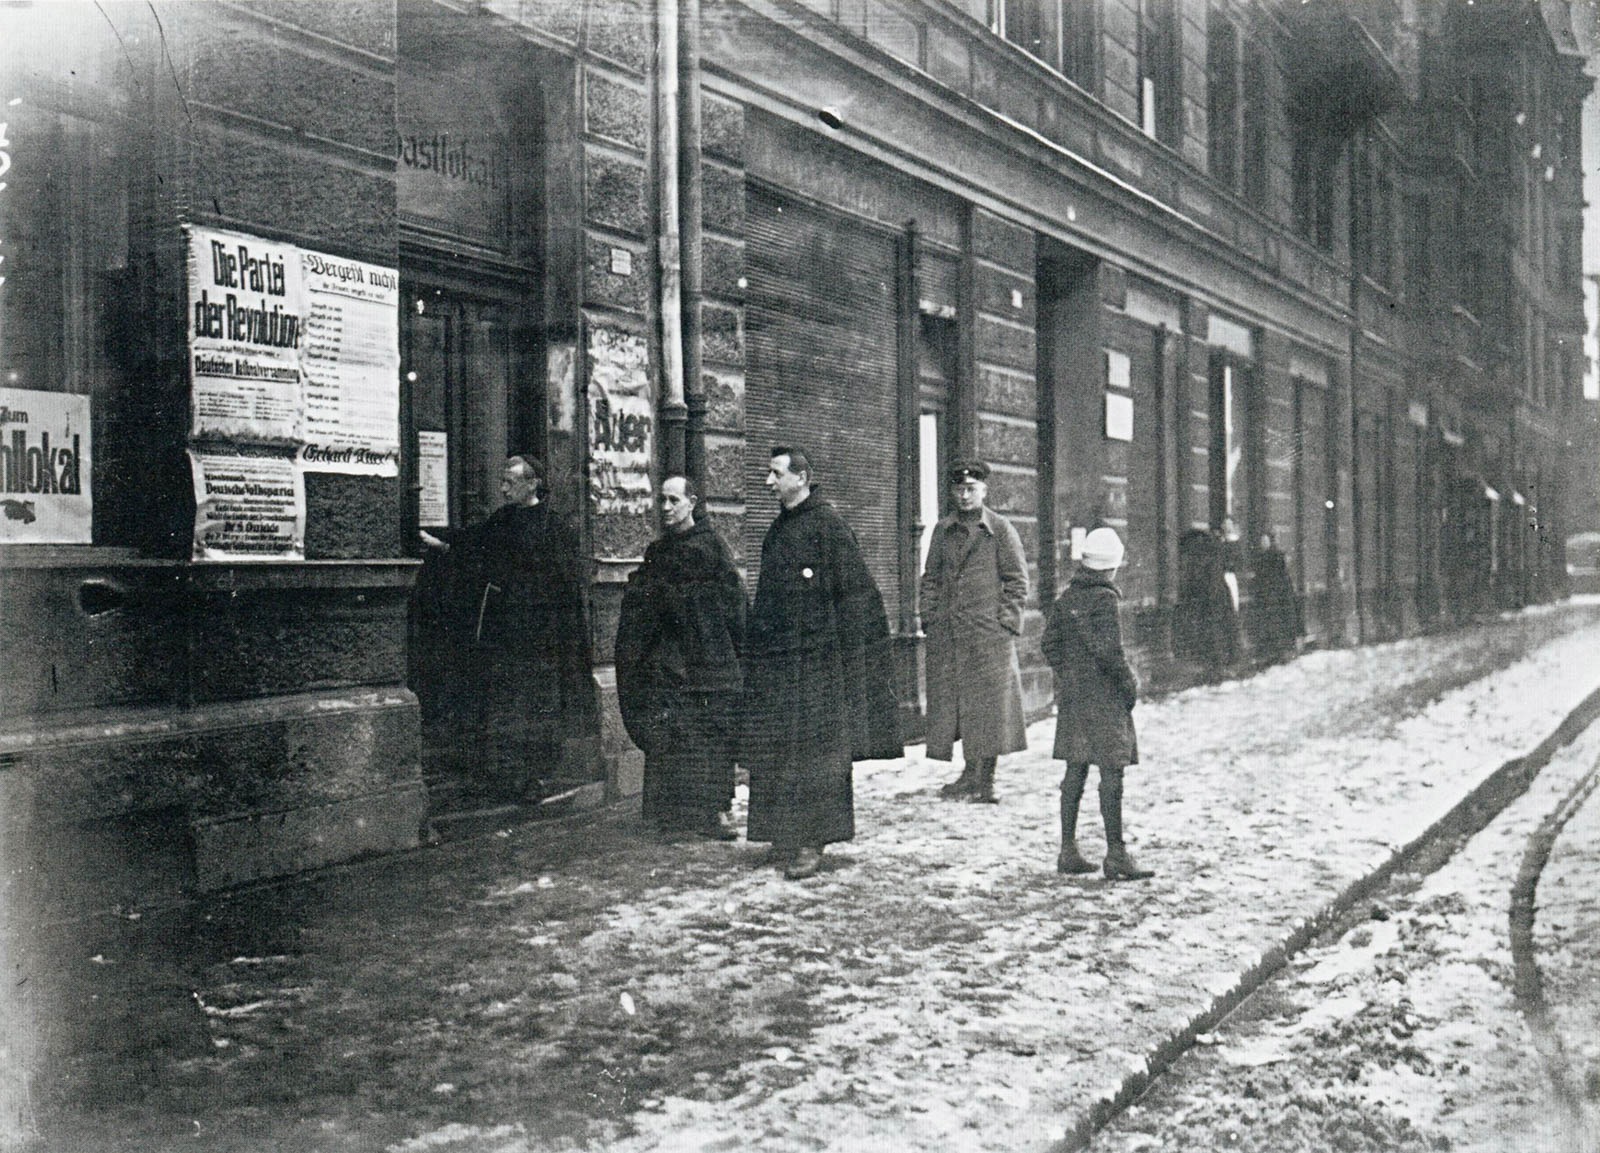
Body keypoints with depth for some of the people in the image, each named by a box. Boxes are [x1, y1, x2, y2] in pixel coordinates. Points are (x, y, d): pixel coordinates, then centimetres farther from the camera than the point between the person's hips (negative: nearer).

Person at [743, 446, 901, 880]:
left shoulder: (827, 525, -9)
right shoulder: (778, 527, 15)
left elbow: (855, 593, -11)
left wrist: (849, 656, -15)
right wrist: (754, 652, 20)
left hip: (816, 657, -8)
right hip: (775, 657, 8)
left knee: (814, 749, -5)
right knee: (774, 751, 9)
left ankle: (812, 841, -1)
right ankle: (784, 839, 18)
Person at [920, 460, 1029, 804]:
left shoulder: (1000, 529, 2)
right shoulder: (942, 531, 13)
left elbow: (1017, 581, 1)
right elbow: (930, 578, 17)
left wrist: (1005, 622, -7)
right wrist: (929, 618, 6)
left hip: (988, 633, -4)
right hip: (946, 633, 4)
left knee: (989, 702, -2)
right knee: (949, 701, 2)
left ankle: (984, 780, 4)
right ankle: (971, 776, 11)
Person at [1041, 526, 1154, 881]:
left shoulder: (1066, 598, 7)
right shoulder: (1105, 600, -14)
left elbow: (1049, 643, 11)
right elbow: (1109, 651, -19)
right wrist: (1130, 684, -8)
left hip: (1071, 693, 7)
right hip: (1103, 695, -7)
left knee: (1075, 770, 12)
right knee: (1112, 773, -4)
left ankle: (1068, 852, 15)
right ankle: (1116, 855, -4)